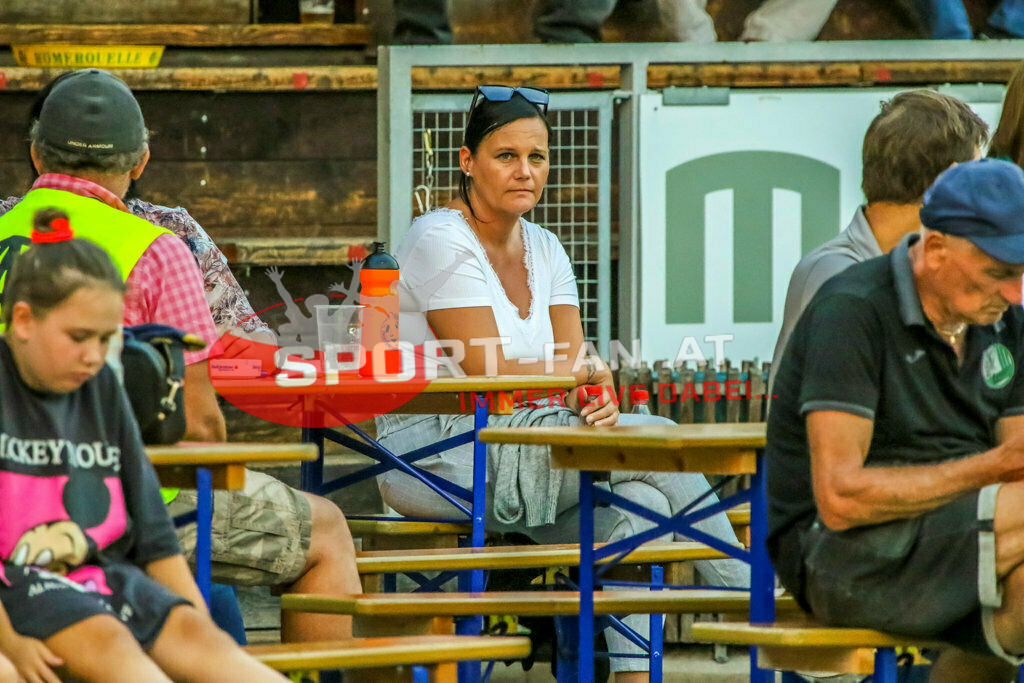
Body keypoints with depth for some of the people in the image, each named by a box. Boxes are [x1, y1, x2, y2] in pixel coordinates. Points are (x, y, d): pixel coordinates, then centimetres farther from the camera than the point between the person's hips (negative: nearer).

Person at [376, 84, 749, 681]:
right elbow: (489, 375, -17)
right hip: (436, 459, -8)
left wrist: (598, 399, -18)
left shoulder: (544, 249, 15)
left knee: (637, 503, -21)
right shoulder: (441, 241, -10)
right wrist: (582, 374, -5)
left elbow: (578, 365, 5)